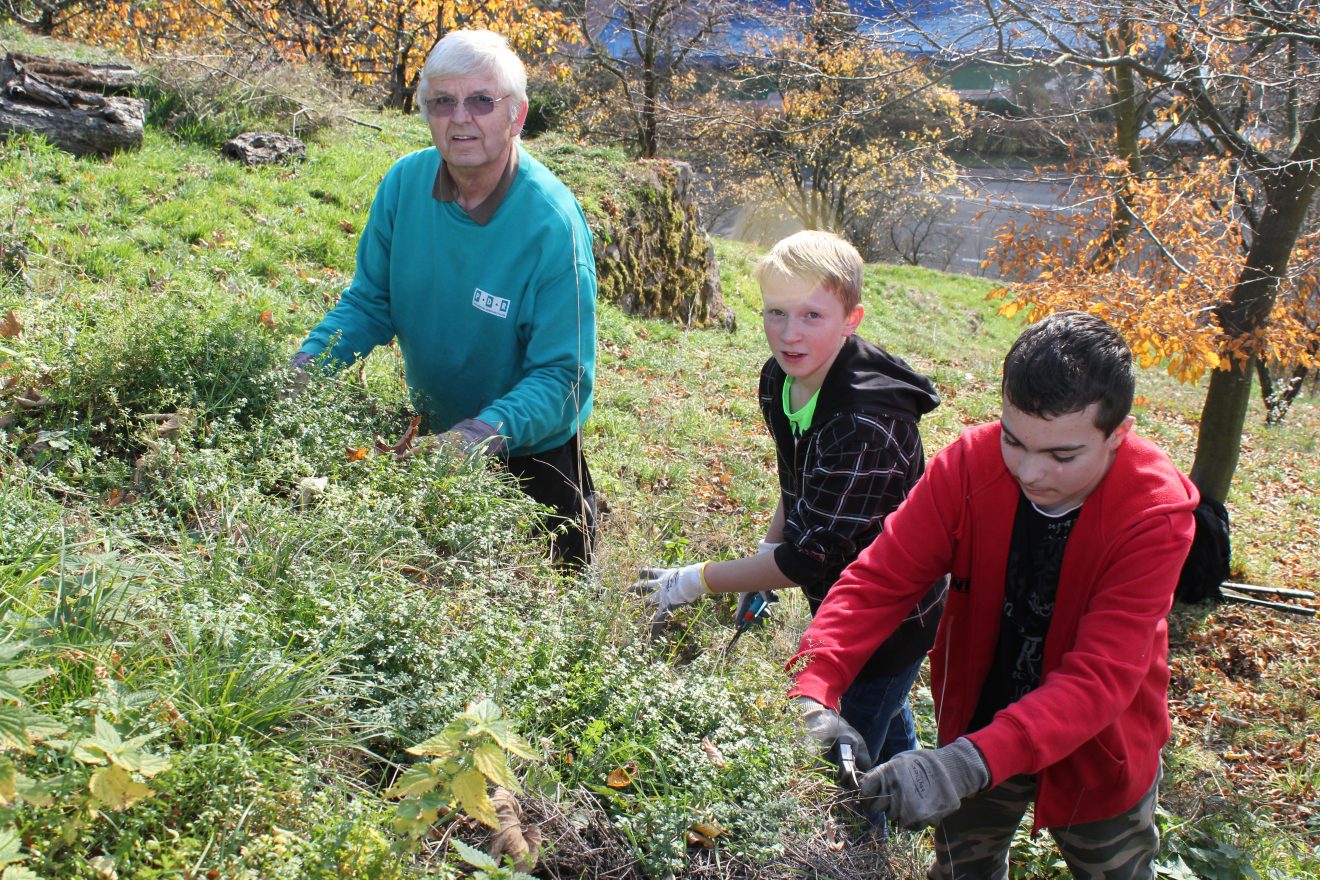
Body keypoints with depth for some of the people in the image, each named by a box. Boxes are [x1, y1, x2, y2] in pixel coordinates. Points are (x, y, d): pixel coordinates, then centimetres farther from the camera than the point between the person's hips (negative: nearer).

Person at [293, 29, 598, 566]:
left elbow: (562, 372, -26)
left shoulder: (553, 223, -26)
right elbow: (371, 300, -1)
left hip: (529, 450, -4)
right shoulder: (404, 183, -11)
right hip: (432, 439, 5)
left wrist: (490, 431, -42)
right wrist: (309, 360, -17)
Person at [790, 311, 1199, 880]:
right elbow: (880, 580, -24)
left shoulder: (1156, 515, -30)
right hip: (977, 727, 2)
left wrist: (970, 763, -49)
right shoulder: (970, 464, -23)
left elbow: (1101, 677, -36)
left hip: (1097, 748, -2)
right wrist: (814, 690, -41)